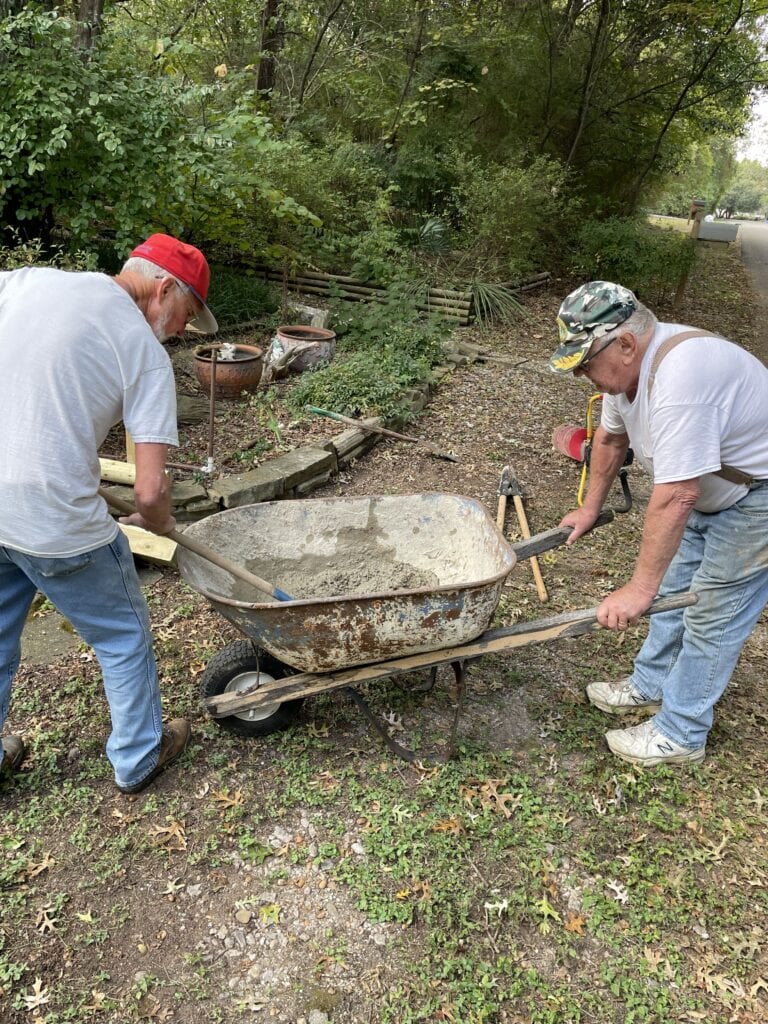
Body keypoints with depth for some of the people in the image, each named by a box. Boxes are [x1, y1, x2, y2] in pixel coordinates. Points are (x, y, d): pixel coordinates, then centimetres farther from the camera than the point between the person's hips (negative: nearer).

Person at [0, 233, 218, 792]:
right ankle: (138, 757, 37)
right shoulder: (147, 353, -8)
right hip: (57, 522, -5)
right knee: (124, 636, 19)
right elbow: (150, 492, -13)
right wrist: (162, 524, 10)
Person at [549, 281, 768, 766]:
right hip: (710, 491, 9)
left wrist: (639, 589, -33)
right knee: (674, 589, 17)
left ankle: (680, 735, 14)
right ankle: (651, 685, 35)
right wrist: (591, 509, 19)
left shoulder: (679, 376, -37)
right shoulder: (628, 363, -6)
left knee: (711, 614, -2)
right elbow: (611, 438, 11)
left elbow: (675, 497, -38)